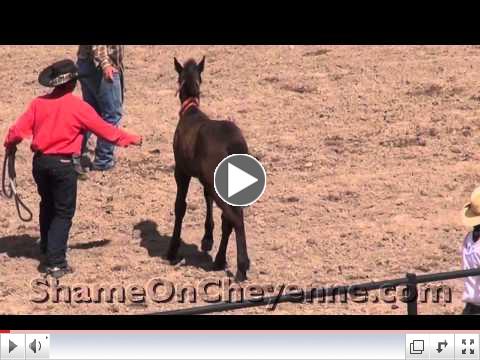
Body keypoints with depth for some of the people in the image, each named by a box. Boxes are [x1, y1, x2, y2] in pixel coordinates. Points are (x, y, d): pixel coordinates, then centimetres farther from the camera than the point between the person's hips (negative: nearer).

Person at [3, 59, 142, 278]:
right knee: (63, 212, 3)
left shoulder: (38, 104, 0)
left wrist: (10, 145, 23)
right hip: (62, 164, -5)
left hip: (40, 161, 5)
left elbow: (18, 130, 0)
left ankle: (47, 249, 40)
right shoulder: (78, 107, -11)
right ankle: (55, 262, -6)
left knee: (47, 205, 25)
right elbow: (105, 130, -4)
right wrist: (131, 139, 9)